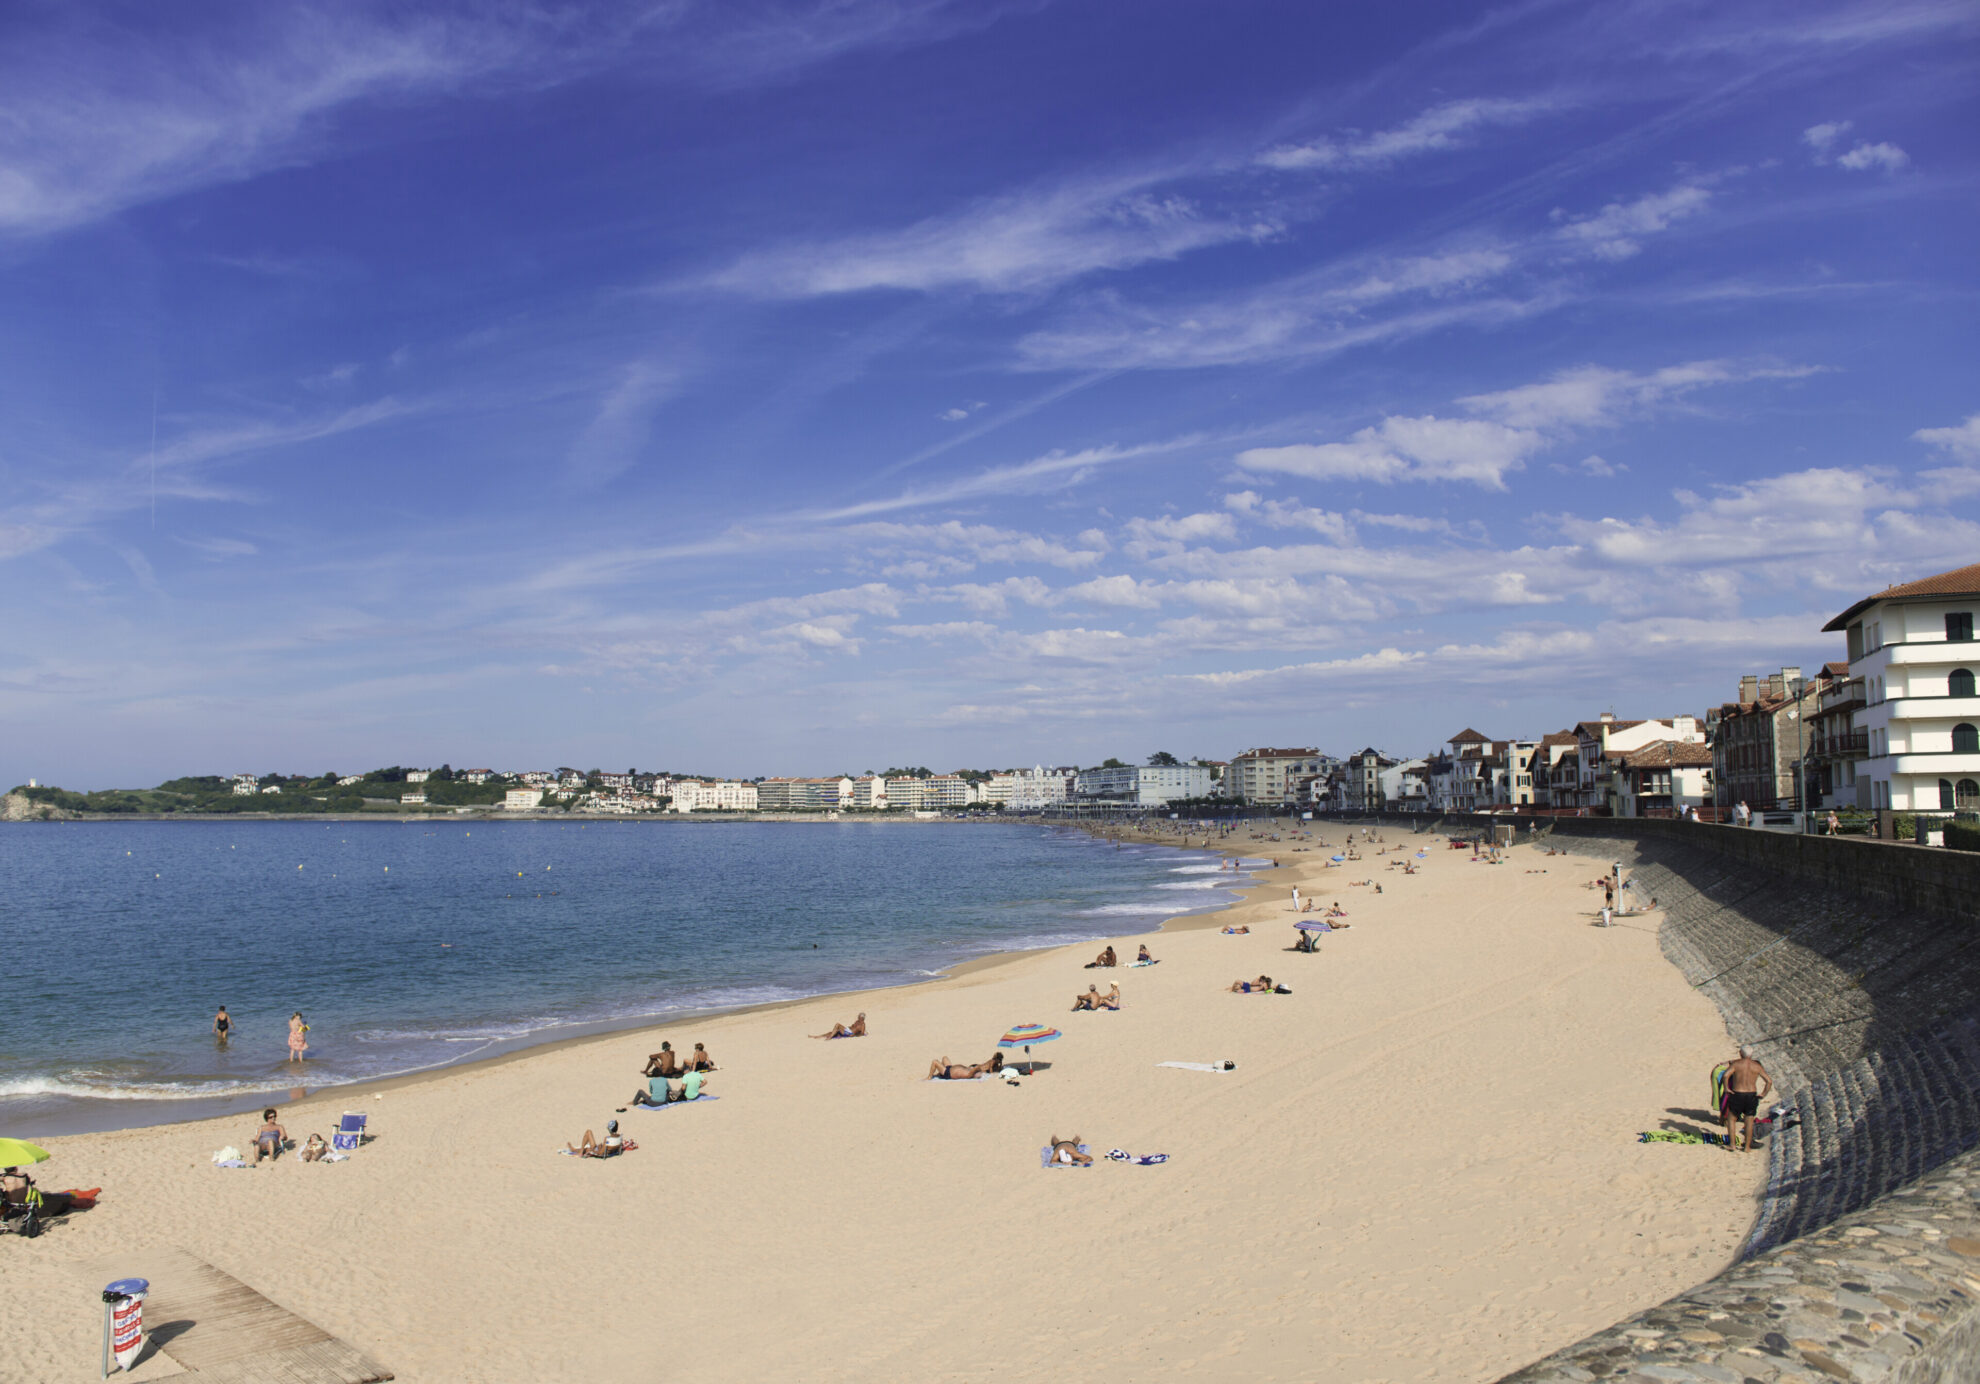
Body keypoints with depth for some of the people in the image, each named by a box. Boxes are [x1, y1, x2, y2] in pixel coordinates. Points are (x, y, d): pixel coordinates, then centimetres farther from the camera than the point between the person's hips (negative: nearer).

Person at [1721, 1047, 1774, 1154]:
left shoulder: (1736, 1063, -5)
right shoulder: (1757, 1066, 2)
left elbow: (1726, 1075, -20)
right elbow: (1769, 1081, -1)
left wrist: (1726, 1088, -9)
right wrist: (1763, 1094, 6)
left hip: (1737, 1094, -2)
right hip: (1752, 1095, 2)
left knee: (1731, 1118, 14)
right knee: (1749, 1122, 11)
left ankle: (1732, 1144, 10)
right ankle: (1747, 1147, 17)